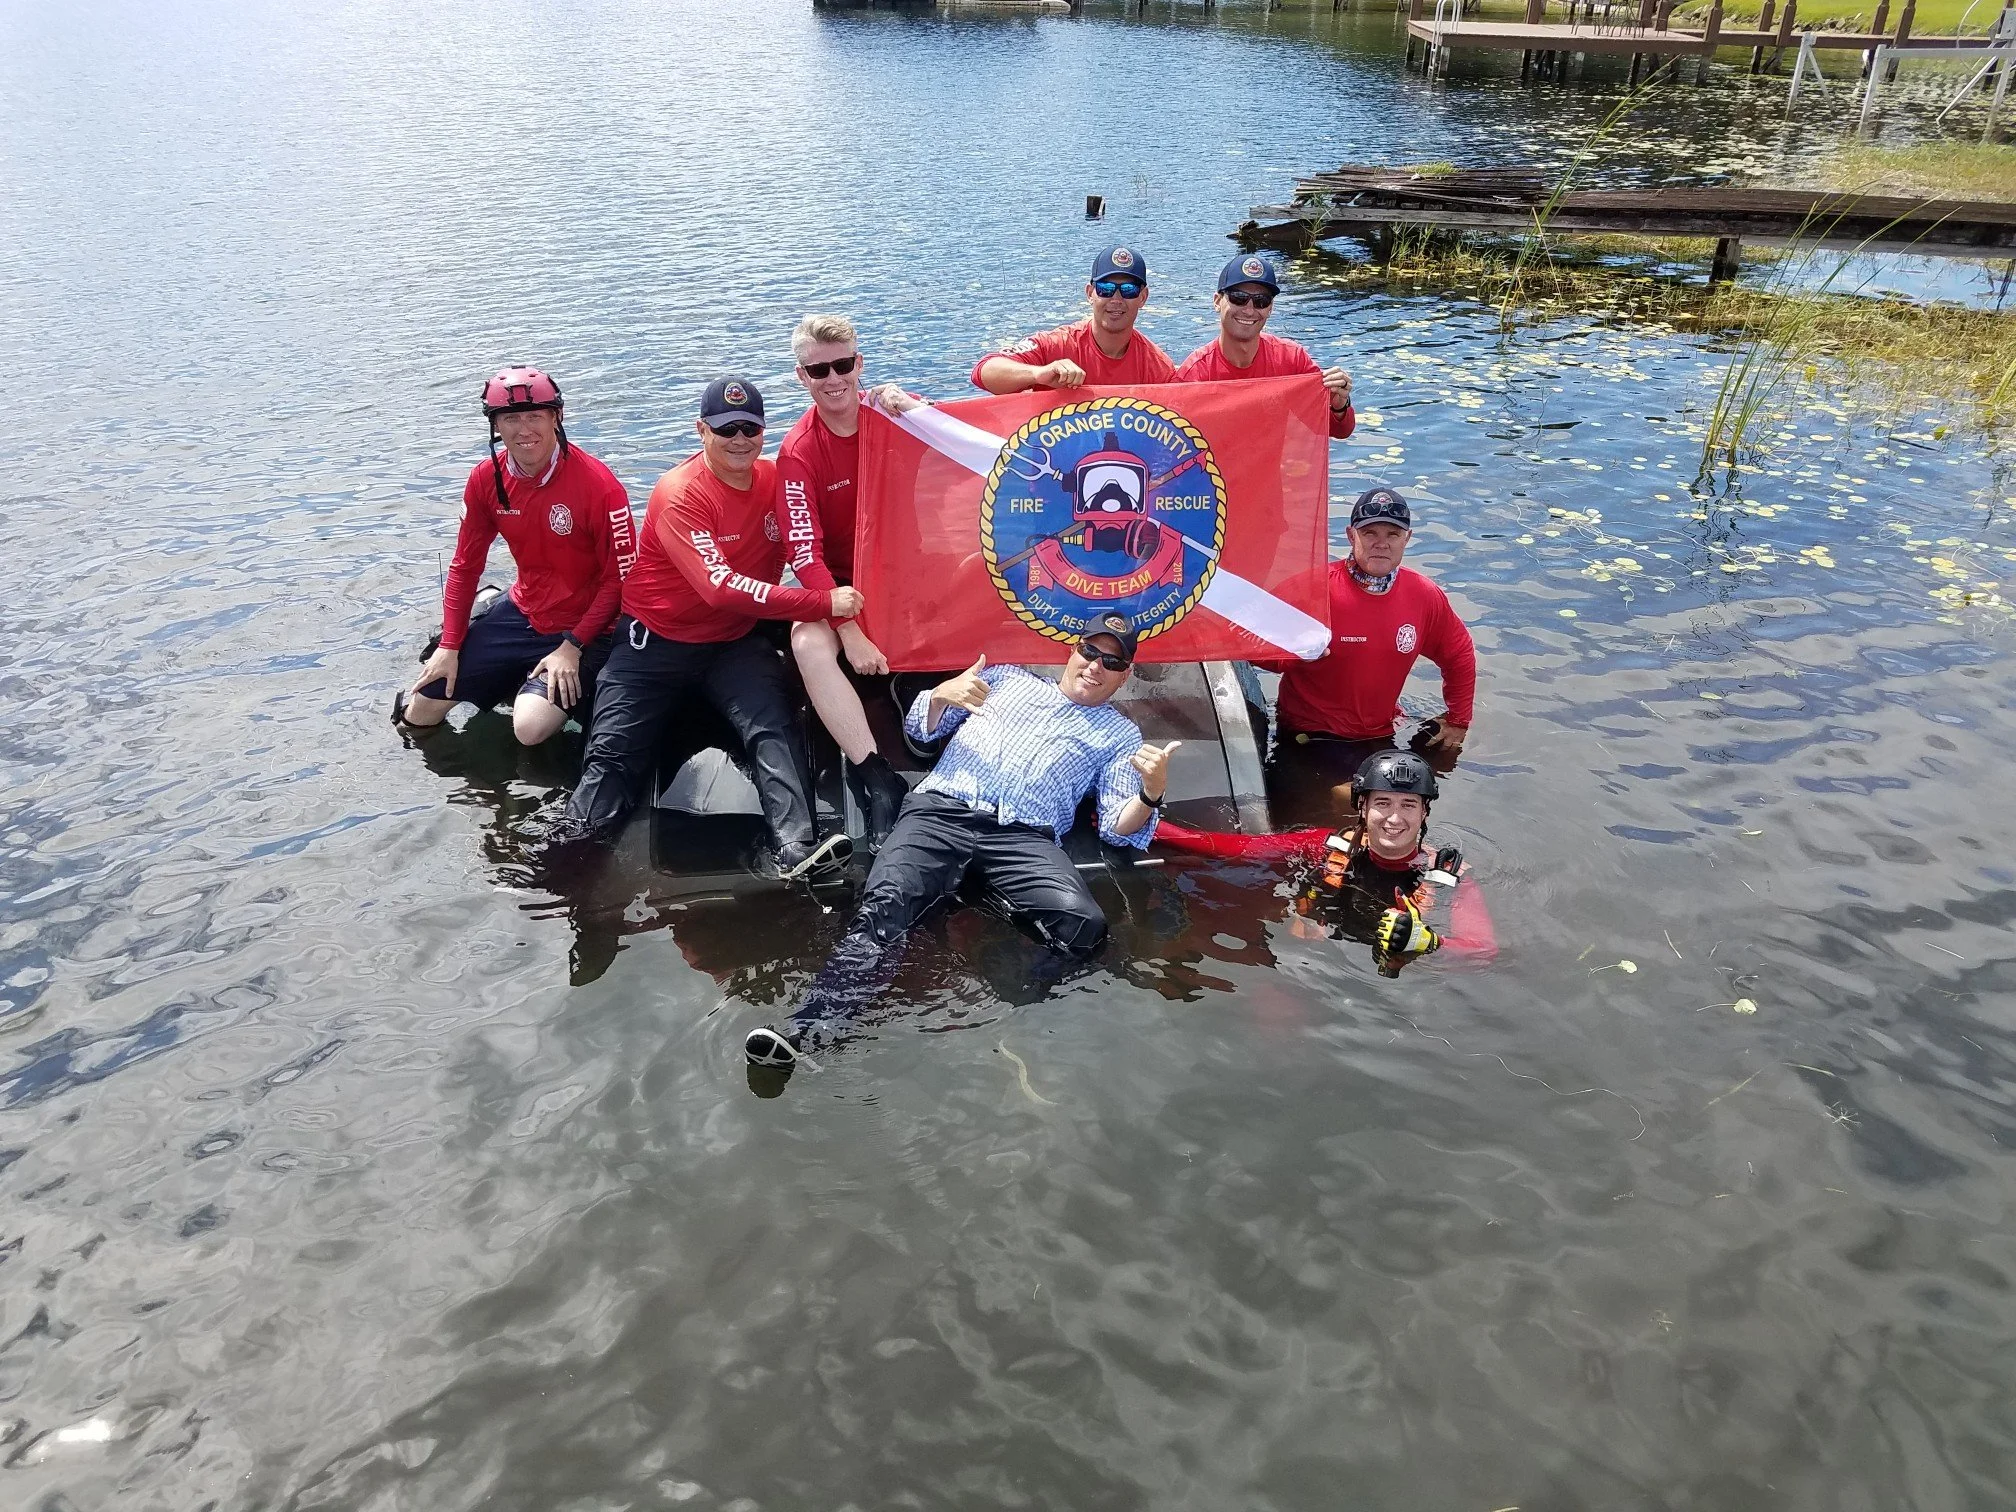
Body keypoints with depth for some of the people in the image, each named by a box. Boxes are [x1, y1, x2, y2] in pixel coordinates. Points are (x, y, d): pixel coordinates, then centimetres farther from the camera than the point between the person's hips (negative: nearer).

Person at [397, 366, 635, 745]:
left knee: (531, 728, -28)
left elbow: (621, 578, -15)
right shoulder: (485, 479, -4)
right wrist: (450, 645, 0)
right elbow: (465, 566, 6)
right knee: (418, 714, 5)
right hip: (521, 615, 5)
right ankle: (514, 682, 29)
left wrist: (573, 646, -20)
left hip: (583, 628, -5)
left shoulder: (598, 485, -20)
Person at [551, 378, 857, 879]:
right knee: (612, 748, -9)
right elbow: (722, 587, -29)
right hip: (658, 640, -2)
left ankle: (797, 847, -34)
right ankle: (573, 840, 2)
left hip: (738, 642, 3)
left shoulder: (776, 480, 0)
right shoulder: (680, 495, -18)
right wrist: (824, 603, -31)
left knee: (774, 730, -22)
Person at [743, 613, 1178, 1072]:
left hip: (1023, 837, 0)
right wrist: (942, 693, 2)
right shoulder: (1008, 677, 28)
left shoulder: (1120, 733, 24)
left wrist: (1152, 792, -9)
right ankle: (810, 1029, -42)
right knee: (884, 905, -30)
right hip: (942, 810, 1)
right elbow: (923, 728, 25)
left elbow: (1118, 826, 12)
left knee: (1084, 924, -33)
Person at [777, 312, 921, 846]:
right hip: (841, 586, -2)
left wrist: (911, 408, -26)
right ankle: (877, 782, -32)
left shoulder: (892, 412, -3)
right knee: (810, 645, -31)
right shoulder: (799, 450, -9)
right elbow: (805, 553, -15)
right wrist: (851, 632, -24)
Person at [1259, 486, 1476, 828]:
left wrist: (1458, 721, 13)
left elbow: (1459, 655, 13)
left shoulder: (1425, 597, -3)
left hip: (1379, 741, 4)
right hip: (1306, 739, -4)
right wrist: (1293, 656, -32)